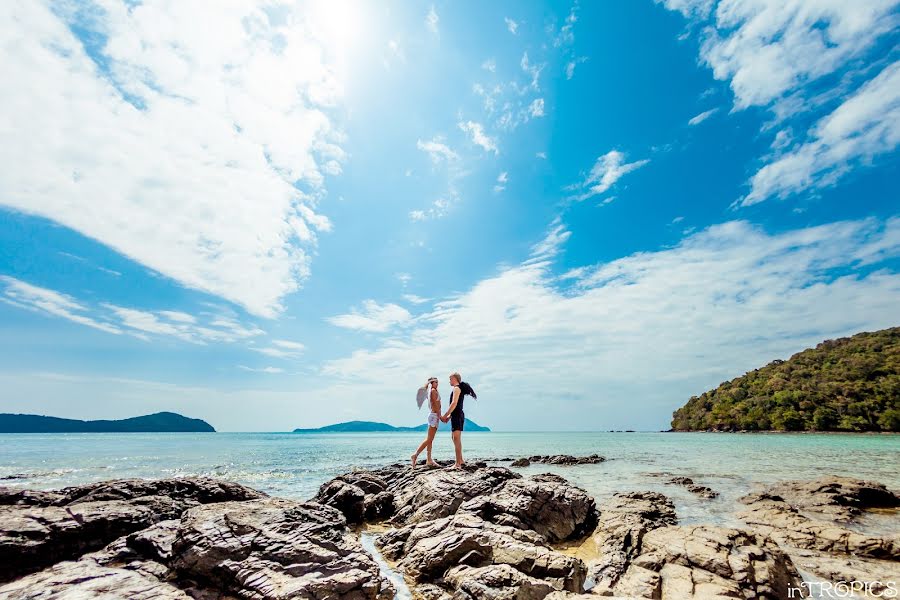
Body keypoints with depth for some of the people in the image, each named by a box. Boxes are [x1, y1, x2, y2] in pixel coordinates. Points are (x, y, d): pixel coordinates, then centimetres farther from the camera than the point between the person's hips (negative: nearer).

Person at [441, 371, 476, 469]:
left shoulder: (456, 388, -10)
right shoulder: (460, 389, 20)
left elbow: (454, 403, -21)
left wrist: (445, 416, -18)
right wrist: (449, 417, 19)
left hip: (457, 416, -11)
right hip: (458, 415, 11)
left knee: (456, 439, -12)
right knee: (455, 438, 18)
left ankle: (458, 464, -14)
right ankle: (461, 460, 26)